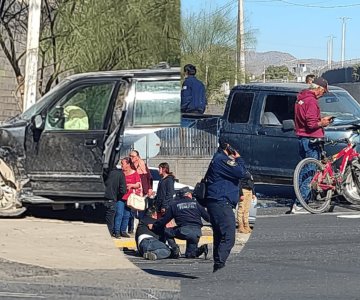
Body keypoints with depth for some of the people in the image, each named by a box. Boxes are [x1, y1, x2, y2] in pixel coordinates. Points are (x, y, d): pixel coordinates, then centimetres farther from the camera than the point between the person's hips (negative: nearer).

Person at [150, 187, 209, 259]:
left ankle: (175, 249, -1)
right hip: (197, 233, 3)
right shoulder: (196, 203, 15)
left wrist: (154, 226, 30)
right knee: (190, 255, 19)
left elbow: (165, 219, 15)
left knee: (166, 232, 22)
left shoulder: (174, 205, 12)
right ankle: (201, 248, -11)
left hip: (183, 231, -3)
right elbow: (207, 216, 14)